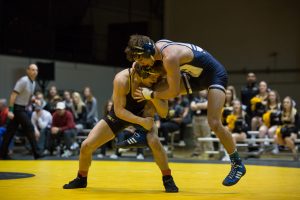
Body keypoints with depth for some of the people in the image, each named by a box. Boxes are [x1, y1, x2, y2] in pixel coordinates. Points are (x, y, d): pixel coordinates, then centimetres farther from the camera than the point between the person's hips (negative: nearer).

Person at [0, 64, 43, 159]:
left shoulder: (33, 83, 10)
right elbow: (13, 95, -20)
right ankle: (36, 153, -5)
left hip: (22, 108, 9)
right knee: (29, 128, -9)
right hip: (18, 108, -9)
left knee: (11, 131, 10)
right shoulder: (23, 81, -17)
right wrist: (10, 110, -25)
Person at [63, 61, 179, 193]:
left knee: (154, 141, -30)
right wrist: (141, 121, -41)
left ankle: (168, 179, -9)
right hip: (119, 114, 0)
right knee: (86, 145, -7)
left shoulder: (156, 82, -26)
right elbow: (119, 110, -30)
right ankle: (81, 179, 22)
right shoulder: (122, 79, -34)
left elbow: (164, 113, -25)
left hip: (142, 113, 1)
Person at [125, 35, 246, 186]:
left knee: (214, 123, -19)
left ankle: (237, 165, -4)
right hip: (196, 74, 10)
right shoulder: (158, 45, -8)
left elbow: (173, 92, -26)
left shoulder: (170, 57, -33)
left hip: (215, 75, -9)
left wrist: (150, 95, -15)